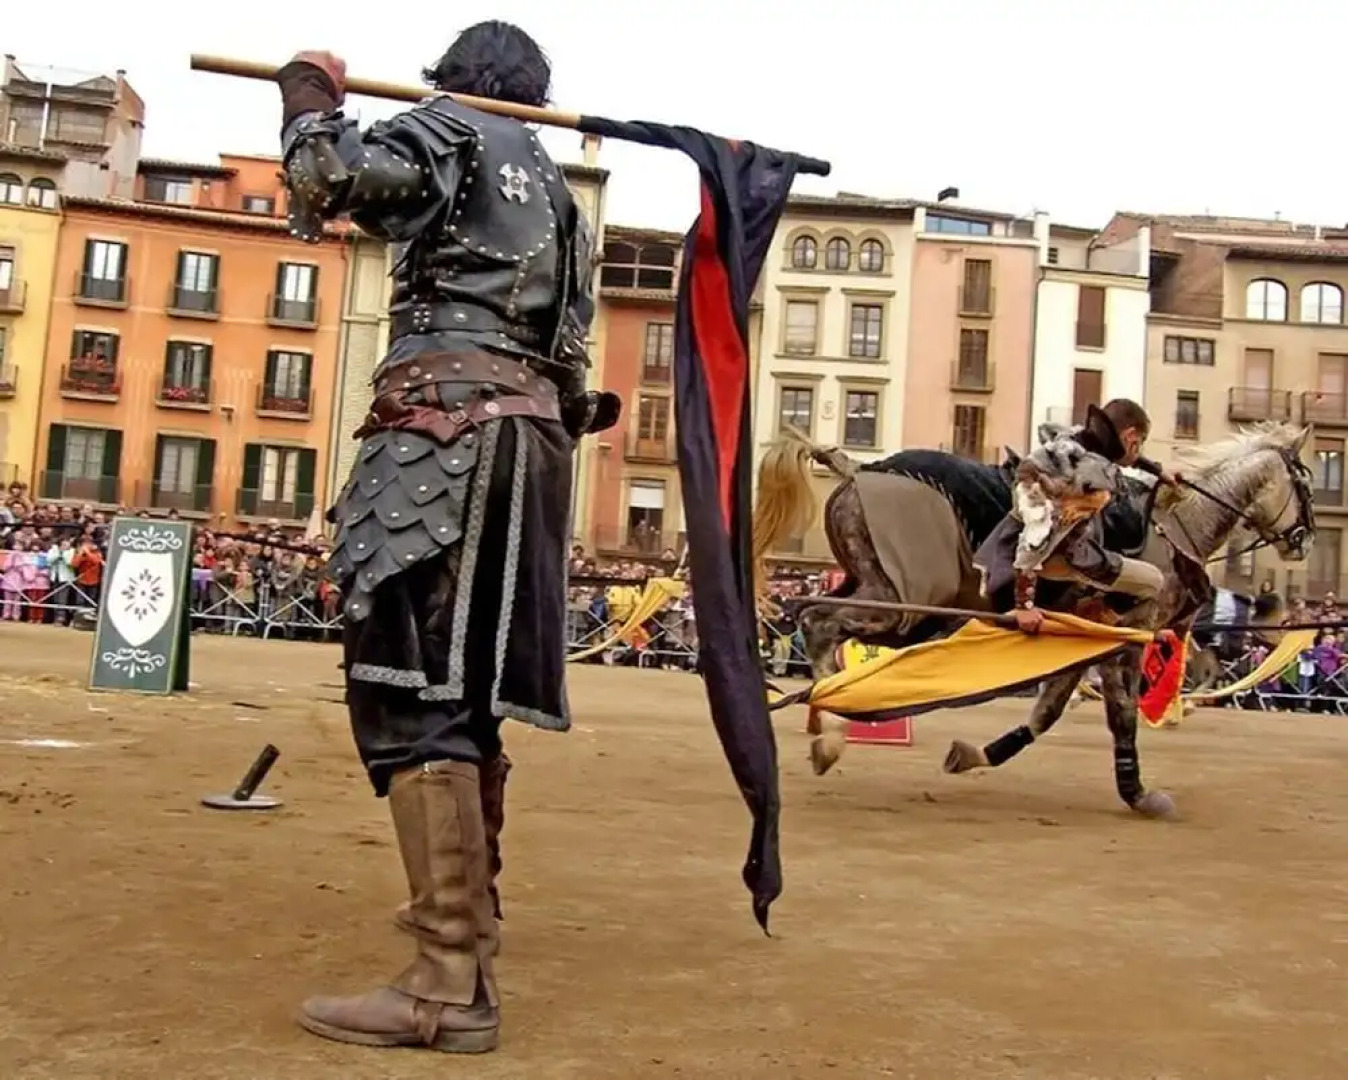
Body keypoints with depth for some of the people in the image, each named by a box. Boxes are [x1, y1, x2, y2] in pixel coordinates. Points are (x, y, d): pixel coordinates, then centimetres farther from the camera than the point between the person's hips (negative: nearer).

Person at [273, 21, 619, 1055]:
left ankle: (452, 986, -19)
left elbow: (330, 173, -8)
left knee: (410, 691, -14)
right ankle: (466, 902, 26)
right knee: (463, 684, 16)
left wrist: (310, 89, 9)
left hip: (448, 430, -9)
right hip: (528, 435, 9)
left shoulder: (452, 132, 5)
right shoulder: (558, 192, 29)